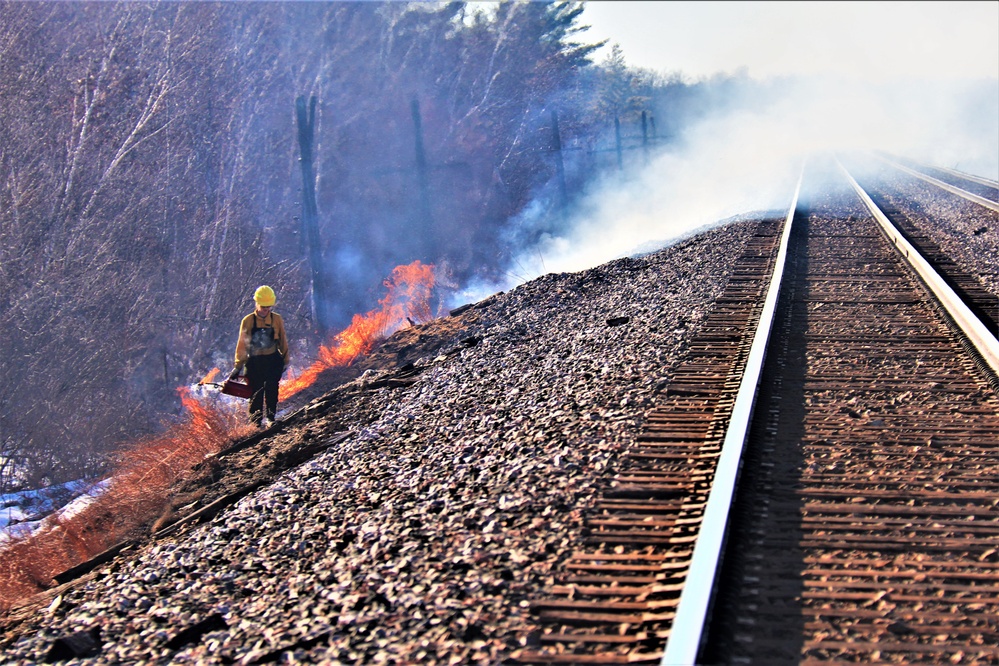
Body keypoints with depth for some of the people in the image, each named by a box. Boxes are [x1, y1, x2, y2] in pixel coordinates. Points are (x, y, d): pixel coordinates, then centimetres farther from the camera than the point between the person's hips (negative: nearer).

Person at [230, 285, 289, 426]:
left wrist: (285, 360, 13)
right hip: (255, 362, -1)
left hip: (273, 360, 1)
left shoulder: (277, 319, 3)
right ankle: (255, 422, 10)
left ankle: (271, 417, -4)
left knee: (271, 389, -11)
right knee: (256, 393, 1)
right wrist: (238, 366, 2)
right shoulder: (248, 321, -1)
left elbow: (283, 341, 12)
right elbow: (242, 344, 3)